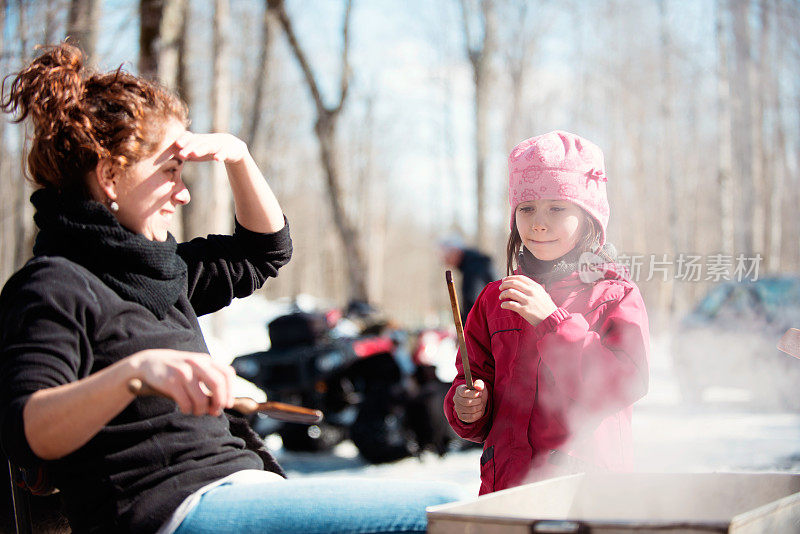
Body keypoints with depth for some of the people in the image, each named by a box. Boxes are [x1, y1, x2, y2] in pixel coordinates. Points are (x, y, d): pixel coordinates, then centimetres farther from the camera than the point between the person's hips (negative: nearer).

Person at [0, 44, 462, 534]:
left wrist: (237, 155, 19)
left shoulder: (159, 271, 23)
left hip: (243, 485, 9)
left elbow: (266, 248, 35)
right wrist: (137, 369, -39)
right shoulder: (54, 286, -6)